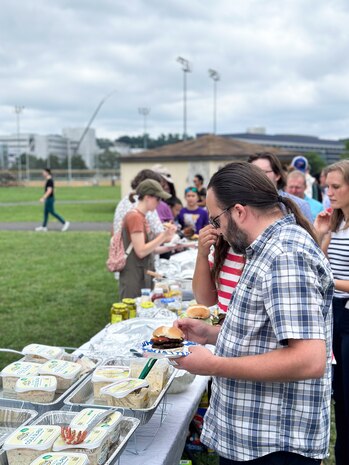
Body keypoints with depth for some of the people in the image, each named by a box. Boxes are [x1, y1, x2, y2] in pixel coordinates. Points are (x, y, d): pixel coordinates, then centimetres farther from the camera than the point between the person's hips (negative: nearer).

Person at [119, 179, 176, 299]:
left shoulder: (141, 217, 12)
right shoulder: (135, 217, -15)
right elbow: (141, 251, -19)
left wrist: (168, 248, 6)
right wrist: (163, 236, -17)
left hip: (142, 277, 9)